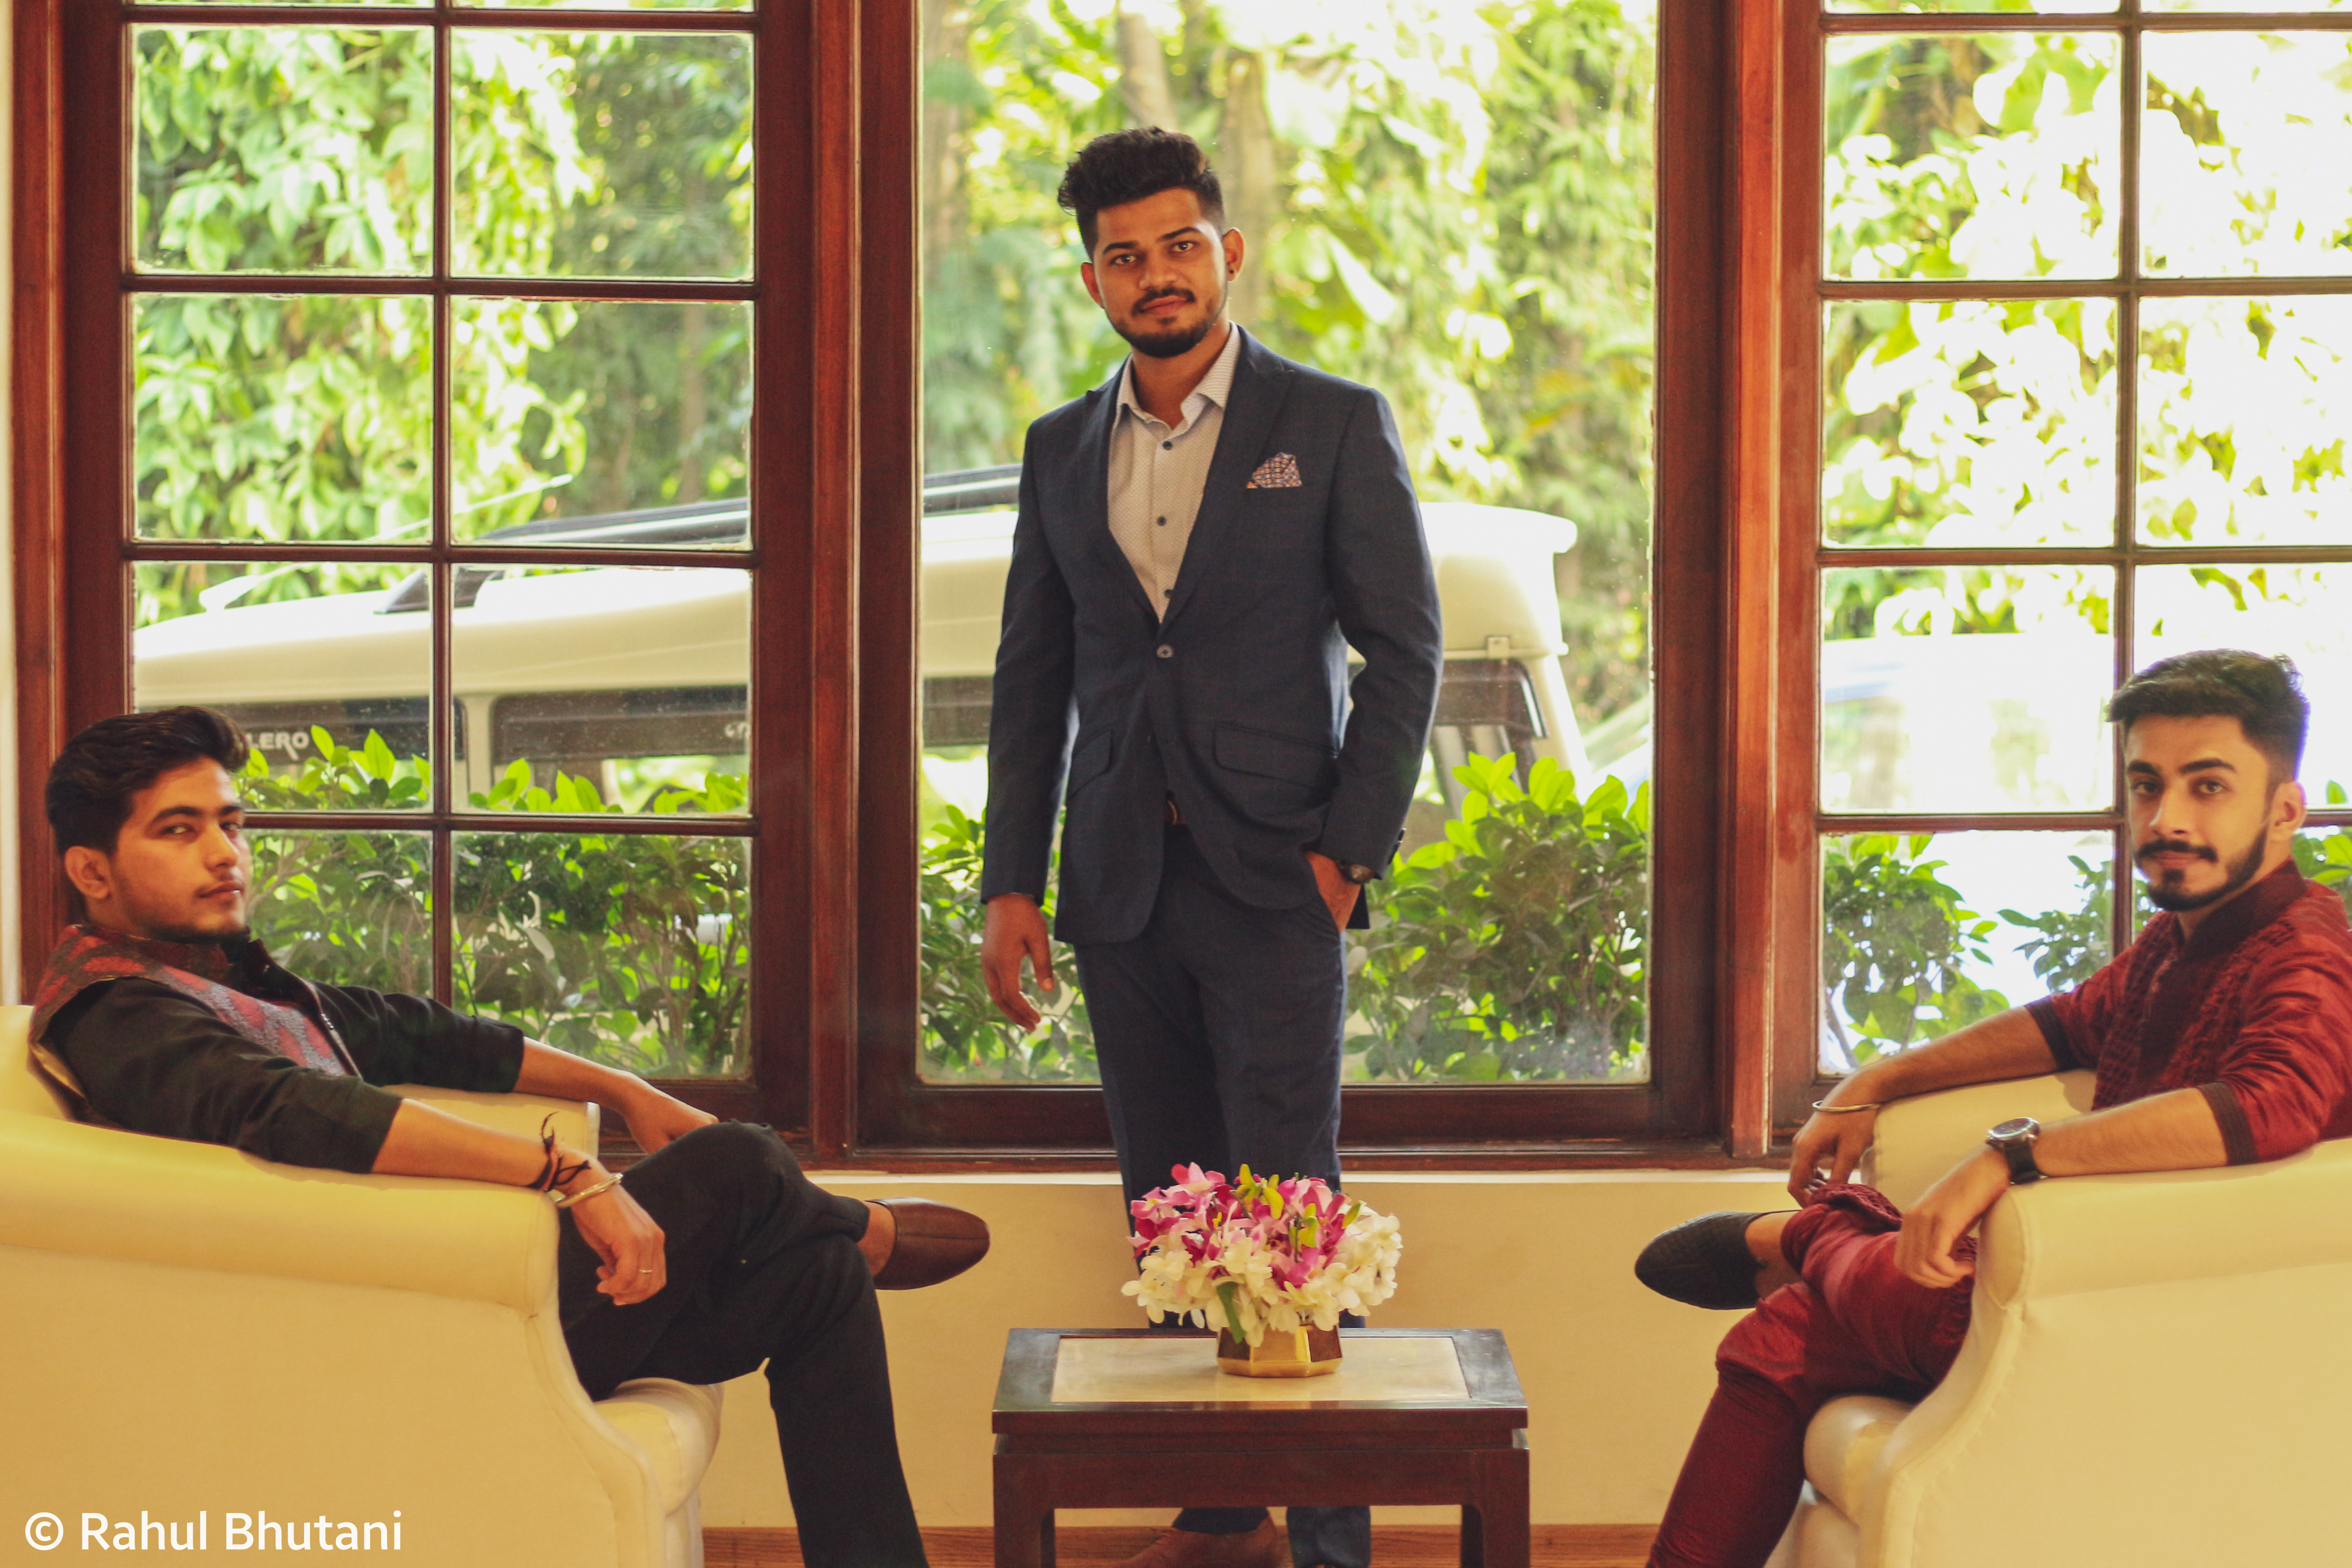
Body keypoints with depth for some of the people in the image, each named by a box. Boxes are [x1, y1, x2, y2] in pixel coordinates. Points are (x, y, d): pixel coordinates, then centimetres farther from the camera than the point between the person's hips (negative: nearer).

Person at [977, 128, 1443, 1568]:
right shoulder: (1063, 451, 12)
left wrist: (1350, 853, -9)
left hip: (1273, 877, -4)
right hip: (1121, 887, 4)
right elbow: (1033, 680, 14)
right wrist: (1011, 885, 7)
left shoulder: (1336, 426, 0)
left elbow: (1406, 649, -1)